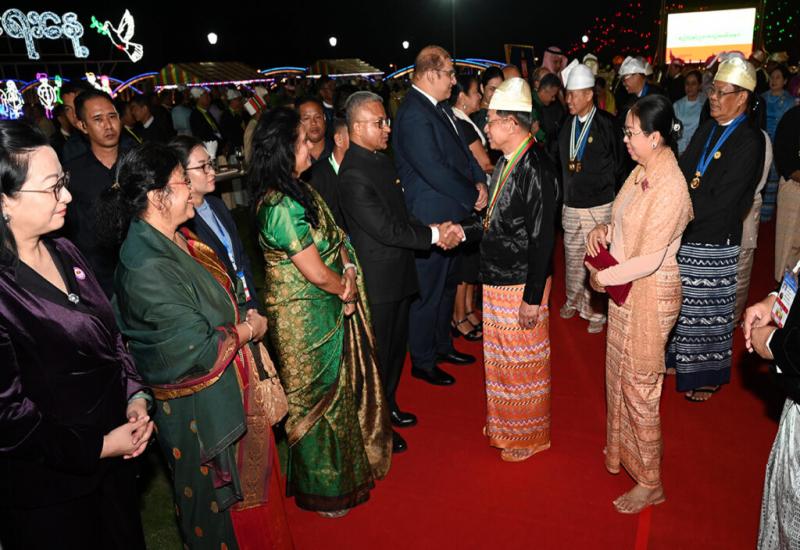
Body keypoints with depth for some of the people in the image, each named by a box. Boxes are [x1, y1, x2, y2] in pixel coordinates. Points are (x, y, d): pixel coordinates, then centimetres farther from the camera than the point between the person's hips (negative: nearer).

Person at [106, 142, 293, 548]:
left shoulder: (176, 240, 0)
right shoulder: (147, 269, -28)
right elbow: (196, 351, -27)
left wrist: (244, 318, -2)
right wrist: (249, 330, -12)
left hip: (229, 388, 9)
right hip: (200, 407, -9)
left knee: (250, 480, 27)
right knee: (224, 499, 15)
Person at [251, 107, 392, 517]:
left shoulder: (297, 191, 4)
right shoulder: (282, 207, -27)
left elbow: (334, 237, 7)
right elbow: (317, 274, -24)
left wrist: (348, 271, -11)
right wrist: (345, 288, -5)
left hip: (328, 311, 9)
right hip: (306, 319, -9)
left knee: (338, 388, 24)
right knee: (320, 399, 9)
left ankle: (344, 463, 47)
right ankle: (326, 488, 33)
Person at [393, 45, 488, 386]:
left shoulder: (440, 107, 9)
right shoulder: (414, 116, -21)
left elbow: (462, 149, 15)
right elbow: (436, 171, -25)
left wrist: (479, 181, -2)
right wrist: (473, 197, -14)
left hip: (450, 215, 10)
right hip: (430, 219, -10)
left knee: (447, 285, 22)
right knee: (428, 292, 4)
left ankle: (442, 345, 40)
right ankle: (423, 362, 22)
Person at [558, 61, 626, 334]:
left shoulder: (606, 124, -9)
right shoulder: (567, 125, 6)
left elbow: (618, 164, -3)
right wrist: (565, 193, 6)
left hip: (599, 205, -5)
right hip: (571, 205, 5)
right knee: (572, 257, 14)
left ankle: (597, 311, 14)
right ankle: (573, 300, 33)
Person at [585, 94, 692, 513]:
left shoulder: (669, 186, -24)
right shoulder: (642, 171, 3)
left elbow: (649, 259, -25)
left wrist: (604, 278, -15)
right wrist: (602, 231, -3)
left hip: (649, 294, -9)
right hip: (625, 288, 9)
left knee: (638, 386, 4)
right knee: (619, 375, 22)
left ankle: (650, 482, 24)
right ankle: (623, 451, 44)